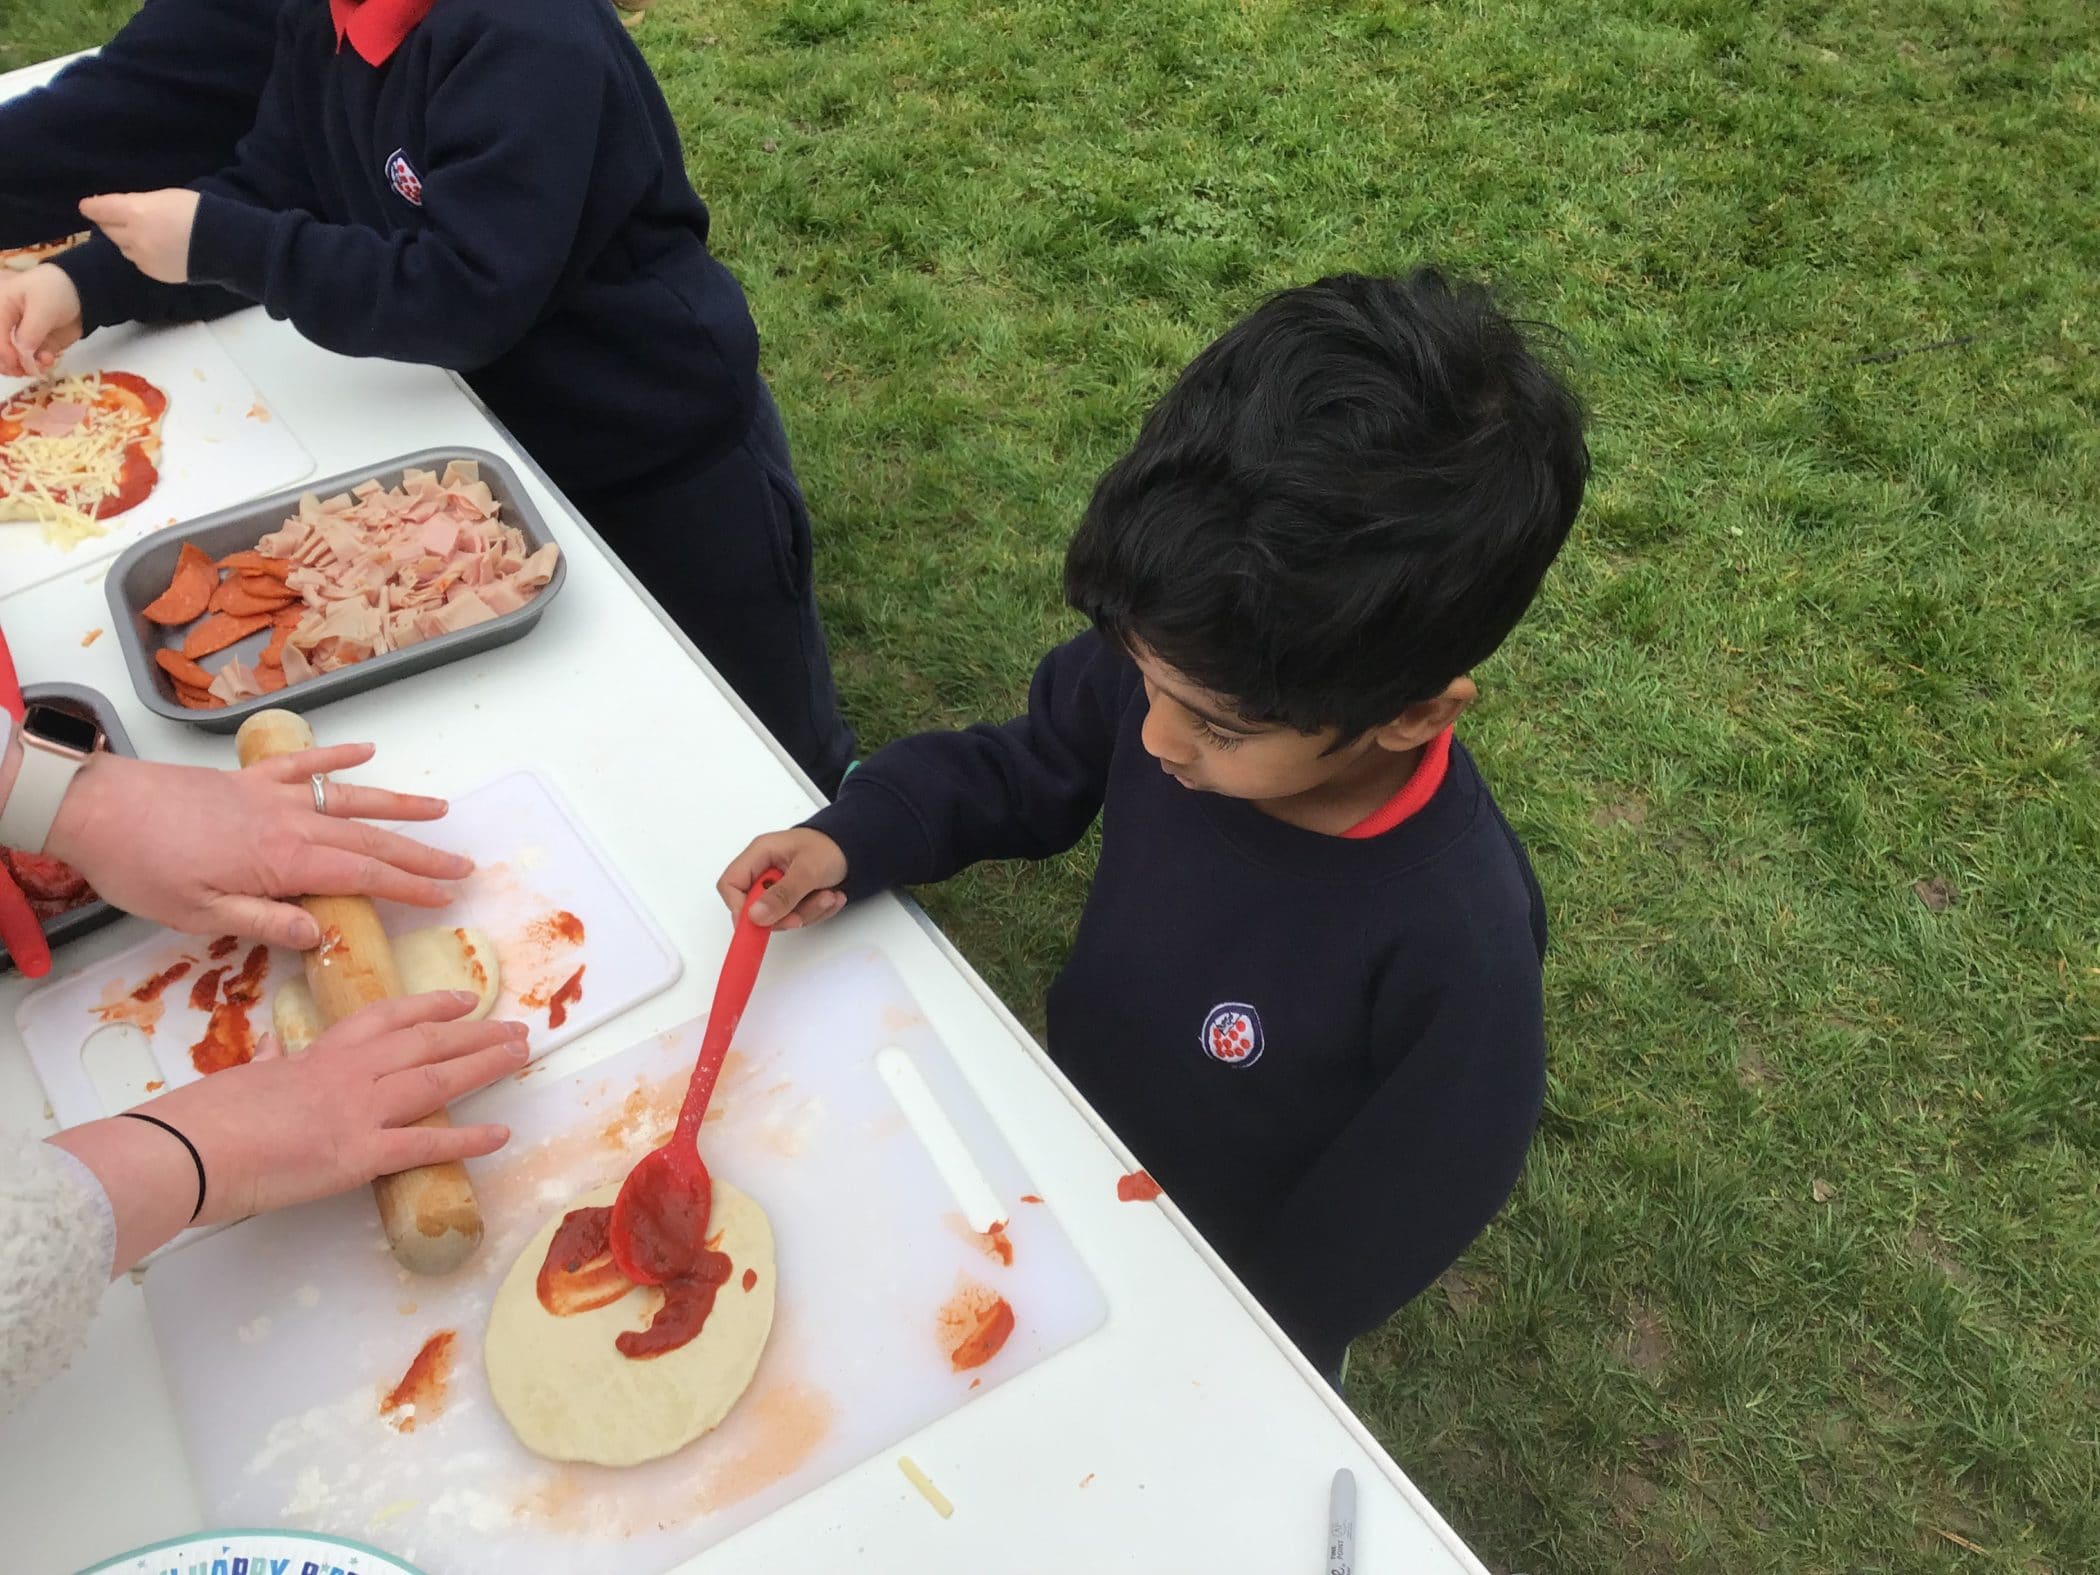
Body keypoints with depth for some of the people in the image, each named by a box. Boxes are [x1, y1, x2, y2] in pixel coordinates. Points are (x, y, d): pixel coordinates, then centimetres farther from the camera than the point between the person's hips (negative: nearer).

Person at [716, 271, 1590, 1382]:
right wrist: (854, 840, -23)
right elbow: (1016, 774, -7)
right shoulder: (1171, 666, -28)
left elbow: (1389, 1226, -24)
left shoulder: (1458, 947, -39)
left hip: (1228, 1304, -4)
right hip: (1074, 1162, 4)